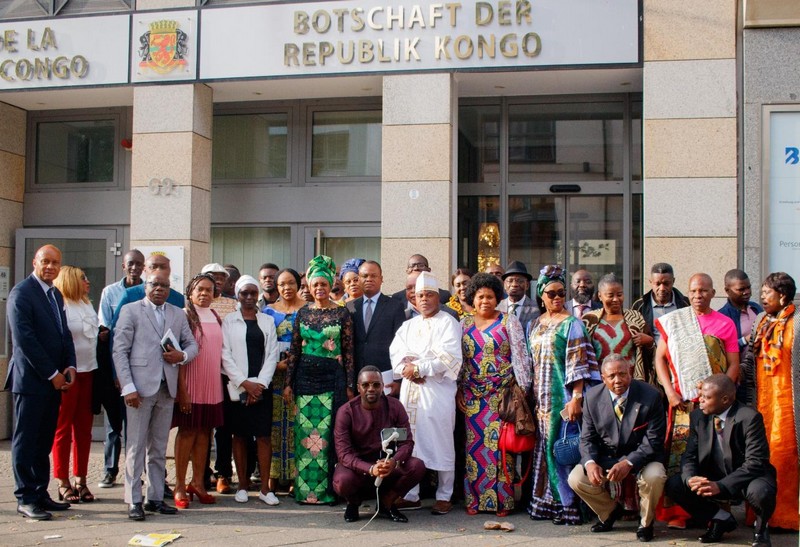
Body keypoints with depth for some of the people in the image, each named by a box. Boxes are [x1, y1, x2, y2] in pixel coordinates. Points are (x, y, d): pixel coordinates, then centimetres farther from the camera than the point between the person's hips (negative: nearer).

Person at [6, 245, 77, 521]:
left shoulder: (56, 294, 15)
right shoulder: (22, 292, -11)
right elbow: (24, 338, -17)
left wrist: (70, 366, 1)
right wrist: (52, 374, -15)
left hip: (54, 380, 8)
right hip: (31, 379, -8)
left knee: (44, 442, 12)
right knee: (26, 441, 0)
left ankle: (40, 494, 19)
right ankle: (25, 499, 7)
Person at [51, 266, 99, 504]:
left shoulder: (87, 306, 14)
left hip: (88, 372, 7)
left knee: (84, 429, 9)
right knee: (63, 429, 1)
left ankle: (81, 480, 16)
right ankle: (63, 483, 8)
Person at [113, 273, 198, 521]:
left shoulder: (178, 314, 15)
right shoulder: (130, 310, 2)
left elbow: (192, 344, 17)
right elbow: (120, 351, -3)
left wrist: (181, 356, -7)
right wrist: (128, 387, -12)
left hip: (167, 388, 4)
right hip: (140, 387, -4)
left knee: (159, 448, 10)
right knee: (136, 447, -2)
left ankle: (156, 498, 17)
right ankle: (134, 501, 4)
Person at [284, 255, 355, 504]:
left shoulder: (342, 313, 0)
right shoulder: (303, 313, 8)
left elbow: (349, 351, 0)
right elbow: (294, 350, 10)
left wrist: (350, 386, -3)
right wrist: (288, 383, 5)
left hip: (332, 378, -3)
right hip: (305, 377, 3)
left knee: (328, 433, -4)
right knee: (304, 433, 3)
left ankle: (327, 489, 5)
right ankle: (304, 489, 12)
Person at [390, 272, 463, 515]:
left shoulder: (448, 323, 1)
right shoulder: (408, 325, 20)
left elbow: (447, 357, -12)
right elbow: (396, 352, 8)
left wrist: (418, 368, -12)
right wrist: (406, 368, -12)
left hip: (437, 391, -5)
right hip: (410, 391, 5)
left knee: (440, 444, -3)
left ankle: (444, 496, 4)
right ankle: (410, 494, 11)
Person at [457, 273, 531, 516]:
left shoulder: (509, 322, 2)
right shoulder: (465, 324, 11)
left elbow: (520, 355, -2)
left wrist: (522, 388, -8)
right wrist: (458, 390, 7)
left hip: (502, 395, -3)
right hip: (473, 396, 3)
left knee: (500, 444, -5)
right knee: (475, 445, 2)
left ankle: (502, 500, 2)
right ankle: (475, 499, 9)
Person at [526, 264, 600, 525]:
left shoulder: (571, 323, -5)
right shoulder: (534, 325, 14)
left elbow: (578, 363, -12)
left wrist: (576, 398, -18)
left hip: (564, 396, -6)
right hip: (543, 397, 6)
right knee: (545, 446, 8)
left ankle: (569, 505, 1)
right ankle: (547, 502, 16)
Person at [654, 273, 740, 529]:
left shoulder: (725, 323, 9)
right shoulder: (673, 320, 10)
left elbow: (733, 365, 6)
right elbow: (660, 357, 9)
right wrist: (670, 391, -3)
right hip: (682, 400, 0)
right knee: (679, 451, -6)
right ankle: (676, 512, -2)